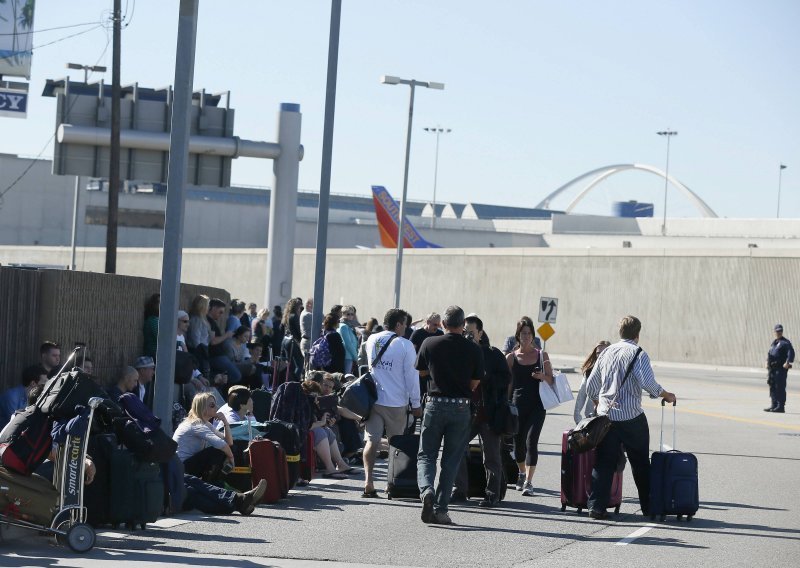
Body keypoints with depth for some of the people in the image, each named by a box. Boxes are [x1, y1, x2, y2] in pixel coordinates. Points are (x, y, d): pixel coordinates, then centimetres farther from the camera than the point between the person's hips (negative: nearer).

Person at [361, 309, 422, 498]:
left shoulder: (372, 340, 5)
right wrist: (416, 404, -2)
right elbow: (412, 376, -7)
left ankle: (368, 481, -16)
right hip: (396, 403, -3)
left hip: (373, 400, 3)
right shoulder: (405, 345, -9)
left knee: (372, 440, -1)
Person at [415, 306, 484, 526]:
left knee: (426, 455, 8)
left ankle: (426, 489, -20)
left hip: (435, 405, 0)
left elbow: (421, 372, 11)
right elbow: (474, 384, 2)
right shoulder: (474, 350, -4)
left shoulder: (430, 344, -3)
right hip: (461, 407, 0)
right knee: (451, 460, 8)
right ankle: (440, 509, 5)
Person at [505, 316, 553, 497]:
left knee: (531, 441, -14)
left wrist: (542, 376, -11)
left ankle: (528, 482, -15)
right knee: (518, 442, 10)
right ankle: (522, 474, 37)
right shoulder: (511, 357, 6)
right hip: (517, 405, 1)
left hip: (537, 405, -1)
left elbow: (551, 380, 10)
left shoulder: (542, 356, 6)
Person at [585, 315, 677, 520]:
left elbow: (590, 387, 14)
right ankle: (648, 507, 13)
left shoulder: (607, 352, 11)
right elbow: (649, 383, -18)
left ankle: (596, 506, -2)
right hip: (631, 416, -4)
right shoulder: (638, 353, -7)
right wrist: (666, 395, -1)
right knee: (640, 463, 8)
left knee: (604, 462, 6)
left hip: (606, 416, 4)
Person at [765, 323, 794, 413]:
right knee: (773, 387, 11)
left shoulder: (785, 342, -4)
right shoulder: (774, 343, 21)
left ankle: (781, 406, -9)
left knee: (780, 387, -10)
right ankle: (774, 405, 19)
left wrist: (787, 362, -29)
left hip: (781, 368, -8)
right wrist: (767, 362, 13)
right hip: (773, 368, 8)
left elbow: (791, 353, -17)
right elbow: (769, 353, 30)